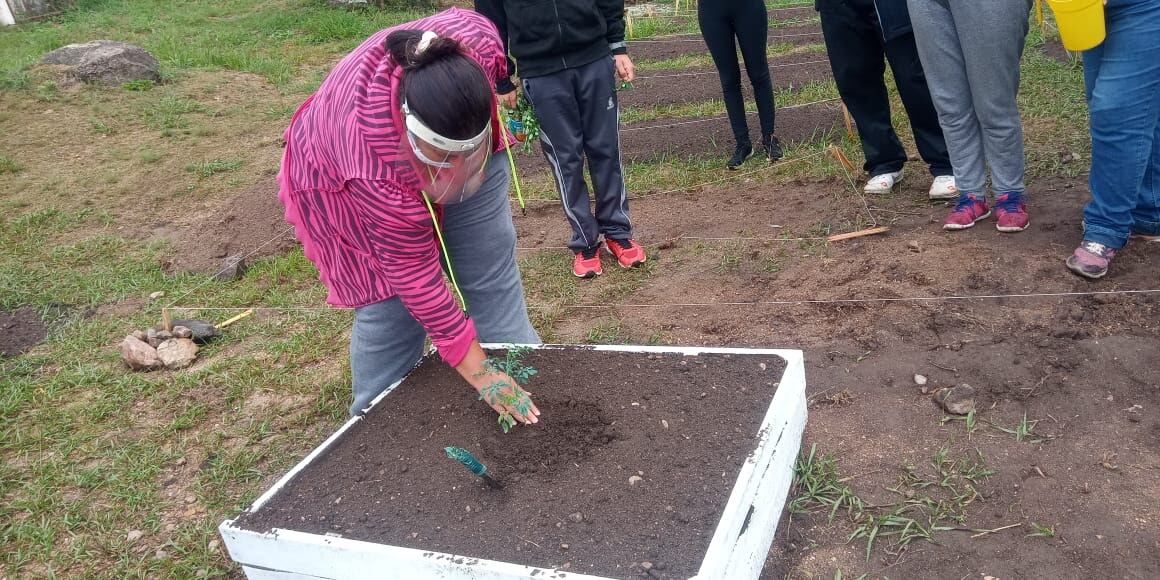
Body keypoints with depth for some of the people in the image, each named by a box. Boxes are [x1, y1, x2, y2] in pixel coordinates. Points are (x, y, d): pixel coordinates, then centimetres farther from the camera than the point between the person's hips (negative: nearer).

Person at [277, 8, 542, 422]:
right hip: (348, 174, -4)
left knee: (492, 268, 1)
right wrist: (479, 374, -28)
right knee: (390, 304, -7)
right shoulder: (375, 163, -44)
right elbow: (416, 280, -34)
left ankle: (525, 385, 18)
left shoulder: (475, 40, -36)